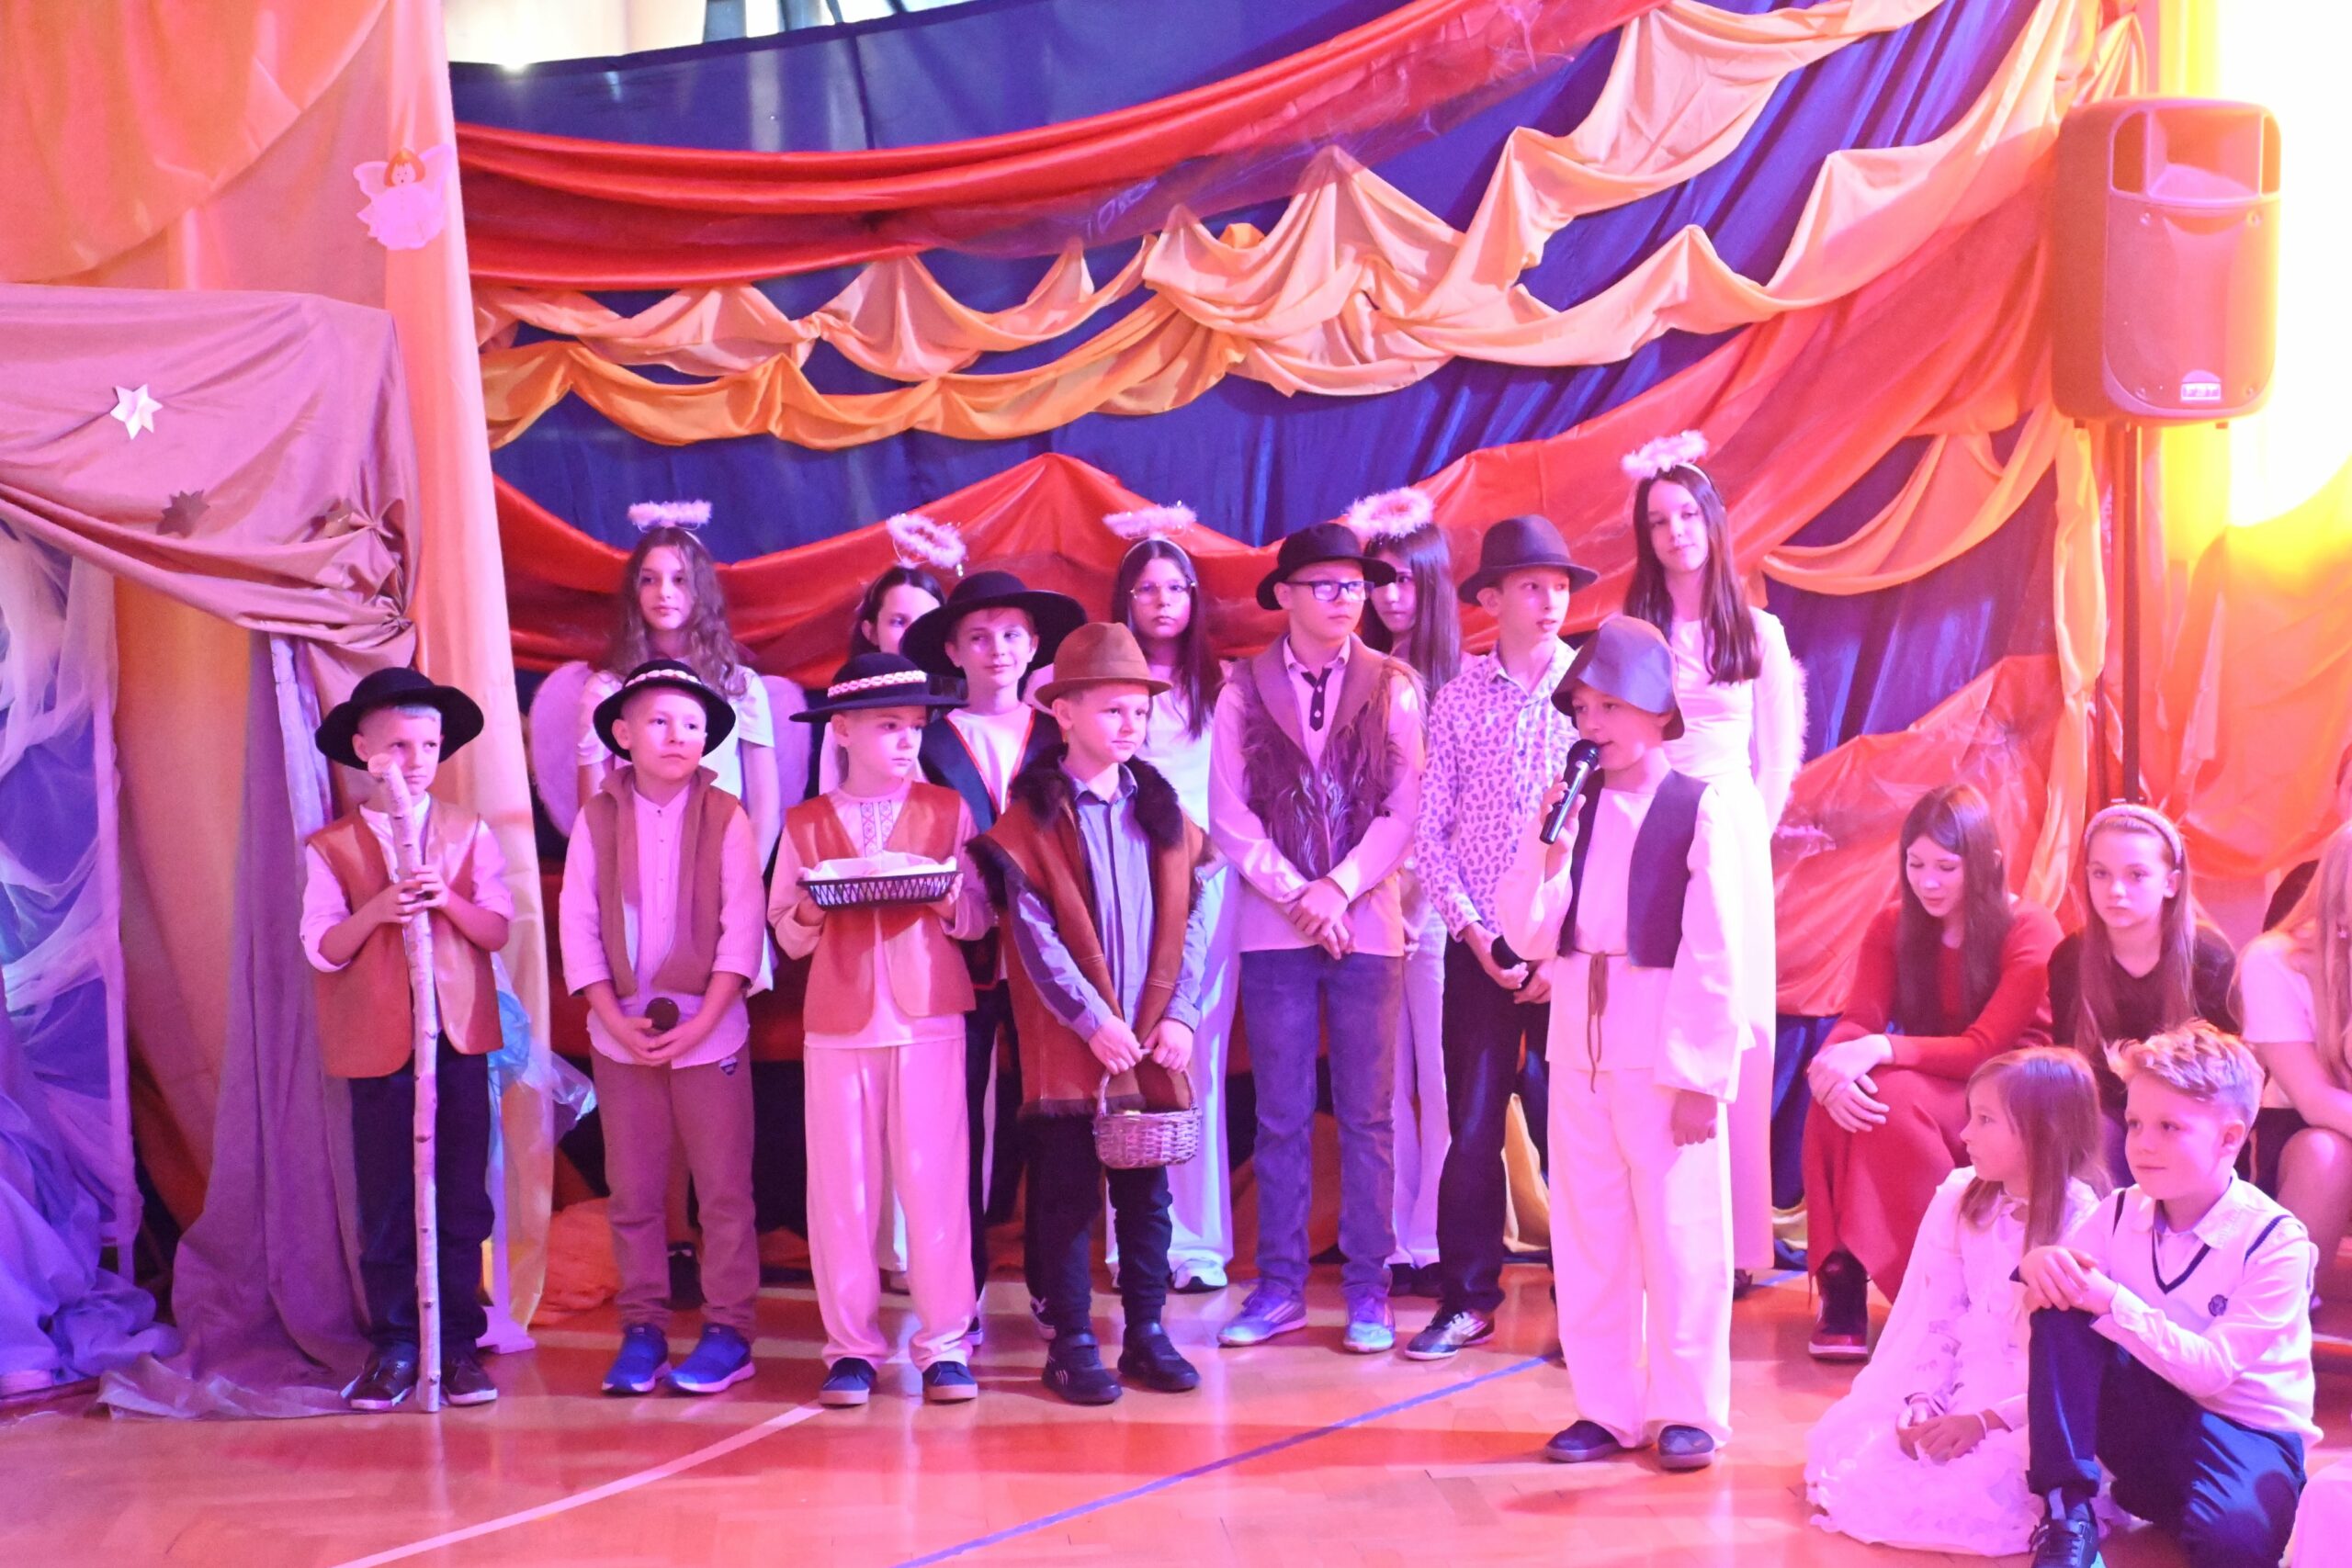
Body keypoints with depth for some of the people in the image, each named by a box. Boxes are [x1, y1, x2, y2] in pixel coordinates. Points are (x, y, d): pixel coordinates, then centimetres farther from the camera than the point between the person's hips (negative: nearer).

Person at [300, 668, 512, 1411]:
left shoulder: (468, 833, 7)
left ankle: (459, 1344, 12)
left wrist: (448, 901, -16)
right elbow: (322, 950, -4)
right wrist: (376, 911, -19)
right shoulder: (331, 847, 2)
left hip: (459, 1035, 1)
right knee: (385, 1201, 4)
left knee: (462, 1197, 3)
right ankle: (393, 1346, 14)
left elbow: (498, 930, 1)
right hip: (376, 1041, -1)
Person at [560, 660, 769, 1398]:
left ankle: (728, 1330, 9)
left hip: (709, 1031, -2)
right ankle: (642, 1329, 15)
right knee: (632, 1192, 7)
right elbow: (577, 929, -1)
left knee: (724, 1190, 2)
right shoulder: (596, 819, 2)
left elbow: (743, 929, -6)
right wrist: (617, 1022, -10)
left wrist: (698, 1024, -13)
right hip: (622, 1035, 2)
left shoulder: (725, 818, -2)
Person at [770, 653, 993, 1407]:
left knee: (934, 1178, -1)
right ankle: (850, 1345, 11)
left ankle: (944, 1344, 6)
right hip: (839, 1020, 1)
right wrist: (811, 909, -12)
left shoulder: (945, 809, 8)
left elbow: (979, 917, 6)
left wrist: (950, 900, -15)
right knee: (840, 1187, 2)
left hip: (928, 1014, -1)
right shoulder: (806, 823, 8)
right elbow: (788, 937, 8)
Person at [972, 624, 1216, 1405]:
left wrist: (1180, 1014, -6)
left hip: (1153, 1043, 4)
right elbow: (1032, 929, -10)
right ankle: (1072, 1342, 12)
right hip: (1067, 1043, -4)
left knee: (1146, 1190, 10)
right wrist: (1092, 1019, -15)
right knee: (1068, 1192, 3)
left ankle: (1147, 1332, 21)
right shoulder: (1031, 814, -4)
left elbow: (1191, 921, 5)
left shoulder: (1163, 811, 9)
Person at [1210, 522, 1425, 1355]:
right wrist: (1296, 895, -9)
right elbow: (1229, 816, 0)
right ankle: (1279, 1287, 13)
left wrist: (1339, 889, -12)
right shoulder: (1244, 689, 4)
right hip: (1274, 930, 0)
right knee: (1282, 1119, 5)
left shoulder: (1392, 687, 3)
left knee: (1367, 1116, 3)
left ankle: (1368, 1291, 10)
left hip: (1368, 926, 0)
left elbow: (1403, 809, -2)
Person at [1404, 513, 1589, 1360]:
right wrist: (1476, 934, -5)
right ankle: (1466, 1299, 15)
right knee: (1472, 1126, 4)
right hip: (1481, 949, 1)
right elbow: (1429, 831, 5)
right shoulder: (1458, 698, 5)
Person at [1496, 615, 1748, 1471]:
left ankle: (1689, 1410, 14)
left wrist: (1701, 1075, -12)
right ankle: (1607, 1407, 21)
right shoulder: (1572, 808, 7)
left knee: (1678, 1230, 1)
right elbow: (1531, 937, 5)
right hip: (1578, 1041, 5)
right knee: (1586, 1232, 10)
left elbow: (1716, 957, -9)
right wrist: (1547, 847, -9)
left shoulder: (1701, 811, -6)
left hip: (1665, 1053, -5)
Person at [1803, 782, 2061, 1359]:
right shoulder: (1892, 926, 2)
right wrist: (1834, 1064, -34)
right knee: (1839, 1094, -30)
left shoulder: (2030, 931, -12)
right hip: (1930, 1085, 4)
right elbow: (1858, 1022, -9)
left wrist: (1881, 1051, -35)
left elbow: (1984, 1047, -20)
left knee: (1894, 1097, -34)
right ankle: (1840, 1279, -26)